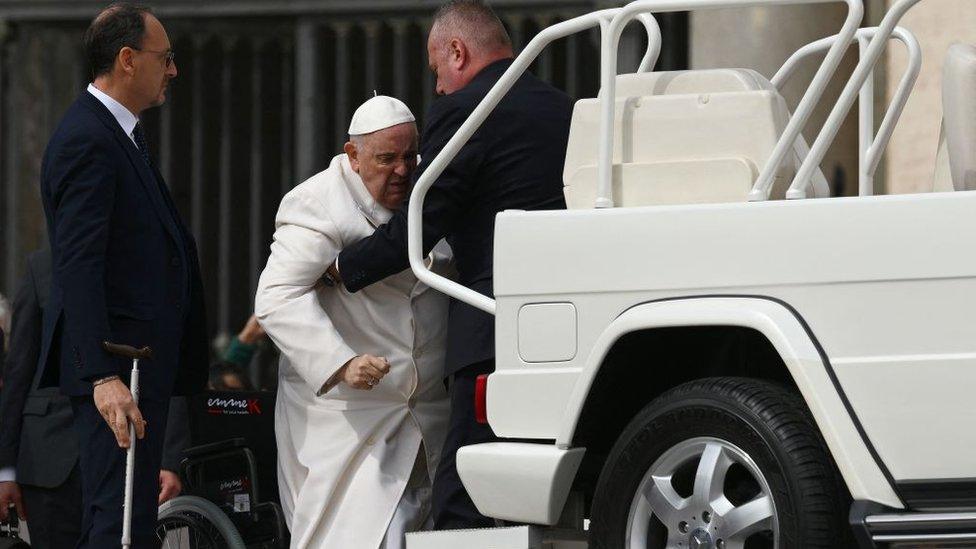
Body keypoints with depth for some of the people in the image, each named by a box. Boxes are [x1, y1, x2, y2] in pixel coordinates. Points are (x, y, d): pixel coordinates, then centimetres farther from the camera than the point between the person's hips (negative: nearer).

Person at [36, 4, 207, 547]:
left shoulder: (124, 134, 18)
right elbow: (79, 269, -23)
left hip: (144, 357, 11)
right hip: (119, 362, -11)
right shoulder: (86, 141, -16)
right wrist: (104, 376, -30)